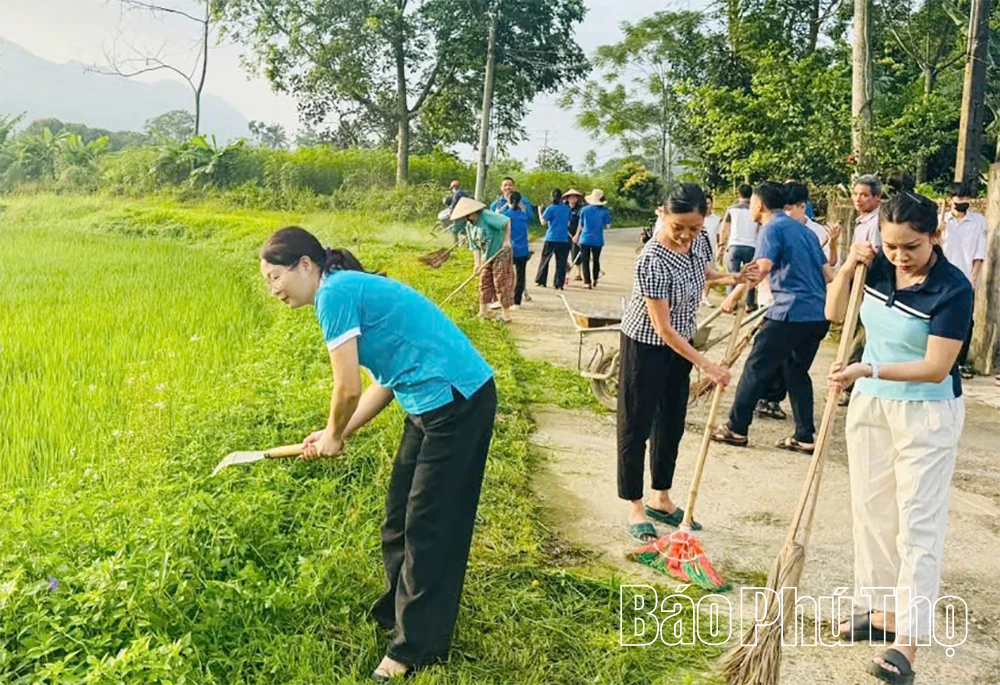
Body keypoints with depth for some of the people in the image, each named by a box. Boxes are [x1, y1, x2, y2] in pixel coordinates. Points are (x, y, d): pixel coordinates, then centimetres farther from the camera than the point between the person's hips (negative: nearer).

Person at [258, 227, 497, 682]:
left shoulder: (336, 292, -13)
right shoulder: (350, 289, 15)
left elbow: (348, 387, -15)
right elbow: (385, 382, 16)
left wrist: (333, 436, 4)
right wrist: (337, 436, 13)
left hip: (457, 403, -10)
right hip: (436, 404, 10)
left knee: (429, 527, 1)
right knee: (400, 519, 19)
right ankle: (395, 614, 37)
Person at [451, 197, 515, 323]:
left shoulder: (486, 216, -20)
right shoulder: (469, 226, 5)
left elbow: (507, 221, -23)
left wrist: (507, 240, -21)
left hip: (501, 254, -8)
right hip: (487, 257, 8)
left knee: (501, 284, -4)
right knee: (484, 283, 10)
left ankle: (506, 315, 4)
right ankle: (483, 312, 20)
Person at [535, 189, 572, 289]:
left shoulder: (550, 208, -7)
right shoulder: (567, 208, 7)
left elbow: (543, 222, -10)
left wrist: (539, 212, 3)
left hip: (551, 238, -3)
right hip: (563, 239, 3)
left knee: (545, 259, 9)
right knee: (561, 262, 4)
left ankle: (541, 281, 12)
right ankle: (559, 284, 1)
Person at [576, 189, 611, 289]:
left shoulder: (584, 210, -1)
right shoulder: (605, 211, -3)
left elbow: (581, 226, 6)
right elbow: (607, 226, -3)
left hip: (585, 239, -1)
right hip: (598, 240, 1)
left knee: (585, 261, 5)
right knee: (596, 260, 17)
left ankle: (587, 281, 0)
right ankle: (595, 280, 25)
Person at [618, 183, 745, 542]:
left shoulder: (699, 240, -9)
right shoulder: (653, 260, -30)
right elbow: (663, 329, -28)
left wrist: (730, 278, -6)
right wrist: (707, 365, -27)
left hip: (680, 341, 8)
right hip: (647, 345, -7)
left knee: (672, 424, 14)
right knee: (637, 425, 1)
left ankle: (661, 500, 28)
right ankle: (635, 508, 12)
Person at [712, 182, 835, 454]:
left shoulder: (772, 228, -5)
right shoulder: (804, 229, 19)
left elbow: (762, 268, -21)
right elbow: (828, 274, 19)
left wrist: (733, 297, -15)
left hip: (791, 312, -8)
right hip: (819, 314, 8)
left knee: (756, 368, 3)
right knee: (797, 371, 17)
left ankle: (736, 428, 10)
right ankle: (804, 437, 15)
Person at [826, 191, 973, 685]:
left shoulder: (953, 288, -21)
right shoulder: (879, 266, -4)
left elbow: (936, 367, -23)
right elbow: (835, 313, 7)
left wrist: (867, 370, -32)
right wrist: (848, 267, -8)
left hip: (927, 414, -6)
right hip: (870, 404, 6)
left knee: (918, 523, -4)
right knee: (871, 510, 12)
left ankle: (907, 639, -1)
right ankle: (882, 610, 26)